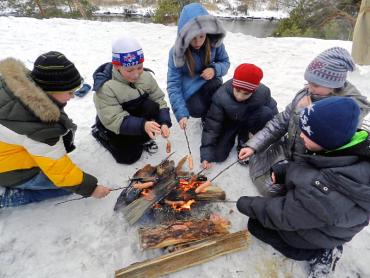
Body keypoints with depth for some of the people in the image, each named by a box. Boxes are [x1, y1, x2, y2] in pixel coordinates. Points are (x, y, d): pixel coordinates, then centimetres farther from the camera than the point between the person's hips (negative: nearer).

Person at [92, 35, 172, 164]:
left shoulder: (146, 77, -16)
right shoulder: (105, 87, -30)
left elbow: (159, 100, -12)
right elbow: (113, 120, -33)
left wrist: (164, 123, -30)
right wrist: (142, 125, -48)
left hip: (137, 114, 3)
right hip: (113, 126, -3)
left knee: (151, 107, -26)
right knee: (130, 156, -8)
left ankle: (144, 139, -1)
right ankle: (100, 133, 16)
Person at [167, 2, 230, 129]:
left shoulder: (215, 42, -19)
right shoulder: (176, 52, -24)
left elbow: (225, 62, -3)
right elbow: (173, 84, -26)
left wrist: (215, 69, -29)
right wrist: (181, 113, -36)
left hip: (210, 84, 2)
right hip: (191, 88, -1)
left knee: (214, 85, -34)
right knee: (197, 110, -29)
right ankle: (207, 116, 11)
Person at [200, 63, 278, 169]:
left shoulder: (263, 93, -29)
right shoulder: (221, 96, -33)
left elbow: (273, 113, -11)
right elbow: (212, 124, -26)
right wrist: (206, 154, -27)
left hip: (248, 122, 1)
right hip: (229, 123, -1)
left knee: (266, 113, -30)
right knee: (218, 155, -15)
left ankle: (244, 144, -9)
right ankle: (233, 136, 17)